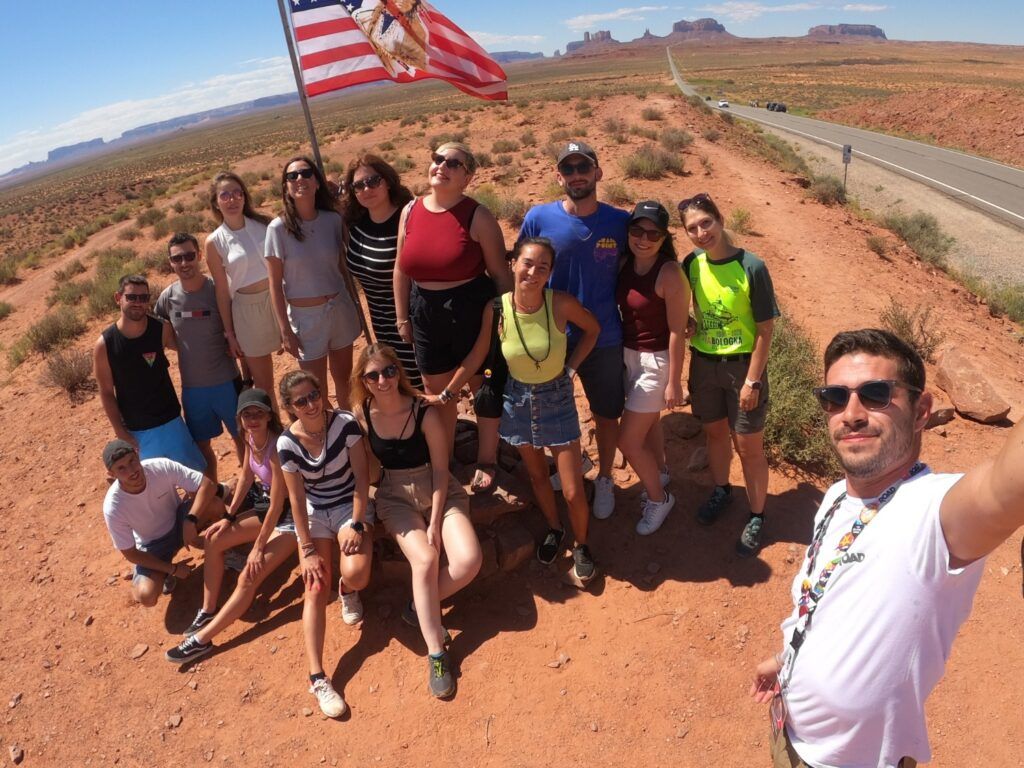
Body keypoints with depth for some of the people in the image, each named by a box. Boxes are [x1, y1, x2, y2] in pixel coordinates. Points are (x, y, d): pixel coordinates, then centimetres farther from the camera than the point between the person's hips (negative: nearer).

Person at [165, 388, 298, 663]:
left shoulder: (278, 447, -30)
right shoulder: (250, 437, -5)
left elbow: (278, 505, -26)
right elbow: (246, 477, 10)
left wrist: (258, 547, -19)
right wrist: (229, 517, 8)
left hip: (290, 514, -9)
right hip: (266, 506, 9)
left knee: (249, 577, -15)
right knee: (213, 541, 6)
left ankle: (202, 640, -6)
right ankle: (207, 611, 12)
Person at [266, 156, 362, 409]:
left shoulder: (333, 220, -4)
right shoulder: (279, 228, -12)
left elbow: (342, 265, 6)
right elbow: (275, 284, -8)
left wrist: (354, 306, 10)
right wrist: (285, 330, -9)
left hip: (340, 308, 3)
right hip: (305, 315, -3)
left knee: (345, 381, 17)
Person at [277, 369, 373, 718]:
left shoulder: (345, 423, -19)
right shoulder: (287, 442, -15)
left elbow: (362, 475, -13)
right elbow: (296, 497, -10)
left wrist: (356, 525, -17)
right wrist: (308, 549, -11)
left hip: (350, 504, -1)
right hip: (314, 511, 1)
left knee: (356, 574, -25)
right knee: (316, 586, -13)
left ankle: (348, 591, 13)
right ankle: (317, 677, -12)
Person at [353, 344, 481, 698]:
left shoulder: (425, 413, -17)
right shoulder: (363, 417, -9)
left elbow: (440, 470, -12)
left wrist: (435, 523, -15)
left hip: (439, 492, 0)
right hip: (396, 499, 1)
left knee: (468, 560, -24)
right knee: (425, 559, -26)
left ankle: (420, 608, 2)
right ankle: (436, 653, -15)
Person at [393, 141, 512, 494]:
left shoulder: (477, 216, -12)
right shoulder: (411, 211, 2)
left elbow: (500, 273, -9)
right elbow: (401, 269, 8)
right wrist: (402, 317, 8)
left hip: (472, 308, -4)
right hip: (425, 311, 5)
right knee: (437, 392, 17)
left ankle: (486, 461, 32)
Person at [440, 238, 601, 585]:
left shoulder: (561, 303, -22)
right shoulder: (496, 309, -18)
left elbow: (593, 329, -2)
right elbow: (476, 357, -5)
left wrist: (570, 366, -8)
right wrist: (446, 394, -1)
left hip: (557, 399, -1)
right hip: (518, 400, 2)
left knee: (572, 491, 3)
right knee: (537, 474, 21)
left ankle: (580, 545, 32)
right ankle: (554, 530, 48)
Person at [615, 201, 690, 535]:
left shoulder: (670, 274, -22)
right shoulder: (624, 263, -3)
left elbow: (677, 331, -19)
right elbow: (621, 310, 3)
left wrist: (673, 382, -16)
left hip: (656, 361, -6)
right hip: (627, 354, 7)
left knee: (628, 440, -1)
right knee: (648, 423, 26)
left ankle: (659, 498, 25)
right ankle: (660, 472, 53)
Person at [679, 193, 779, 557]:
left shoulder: (751, 267, -18)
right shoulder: (692, 264, -5)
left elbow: (764, 330, -14)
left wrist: (753, 381, -15)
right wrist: (693, 358, 5)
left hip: (742, 364, -4)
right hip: (703, 361, 4)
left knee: (748, 446, 6)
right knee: (715, 431, 21)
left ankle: (756, 516, 25)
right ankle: (721, 490, 45)